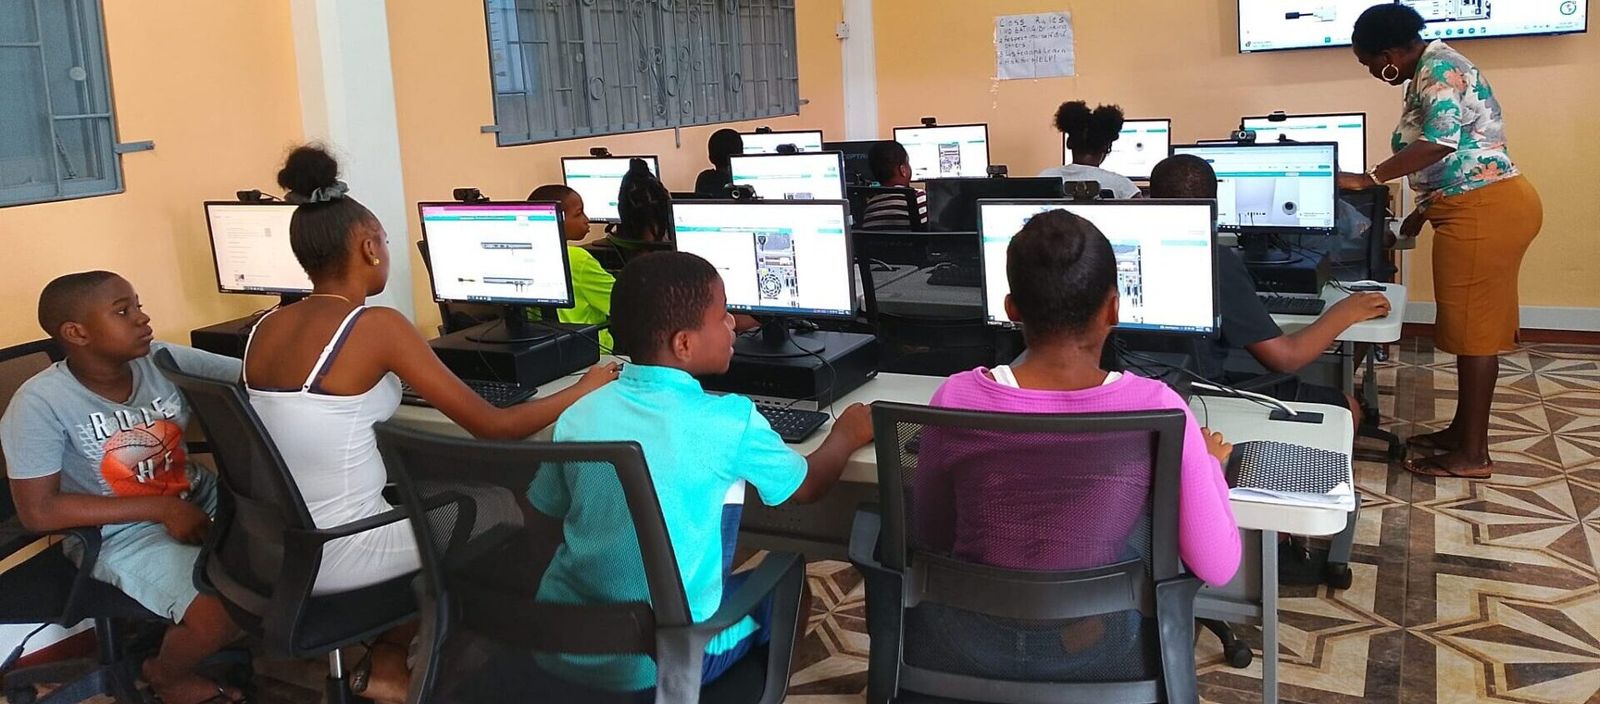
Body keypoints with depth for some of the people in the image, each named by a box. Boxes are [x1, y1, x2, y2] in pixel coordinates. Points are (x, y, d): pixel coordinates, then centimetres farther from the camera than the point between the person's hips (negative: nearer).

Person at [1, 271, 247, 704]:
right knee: (223, 613, -26)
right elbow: (38, 512, -18)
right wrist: (162, 509, -21)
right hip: (121, 532, -5)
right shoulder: (40, 403, -18)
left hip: (200, 499, 5)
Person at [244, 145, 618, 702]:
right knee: (504, 495, 13)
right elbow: (492, 426, -15)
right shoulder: (376, 326, -17)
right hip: (338, 558, -7)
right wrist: (585, 390, 0)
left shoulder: (264, 329, 3)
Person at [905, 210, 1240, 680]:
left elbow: (930, 543, -3)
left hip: (971, 645, 0)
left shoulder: (956, 399, -18)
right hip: (1096, 649, 0)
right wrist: (1210, 464, 7)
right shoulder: (1156, 408, -20)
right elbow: (1217, 568, -11)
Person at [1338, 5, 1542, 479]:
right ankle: (1462, 430, 26)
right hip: (1476, 210, 10)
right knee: (1470, 326, 15)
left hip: (1485, 212, -10)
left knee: (1474, 329, -5)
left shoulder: (1439, 70, -14)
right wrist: (1424, 212, 27)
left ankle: (1472, 455, 2)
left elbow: (1440, 142, -29)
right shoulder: (1431, 71, 18)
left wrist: (1368, 180, -25)